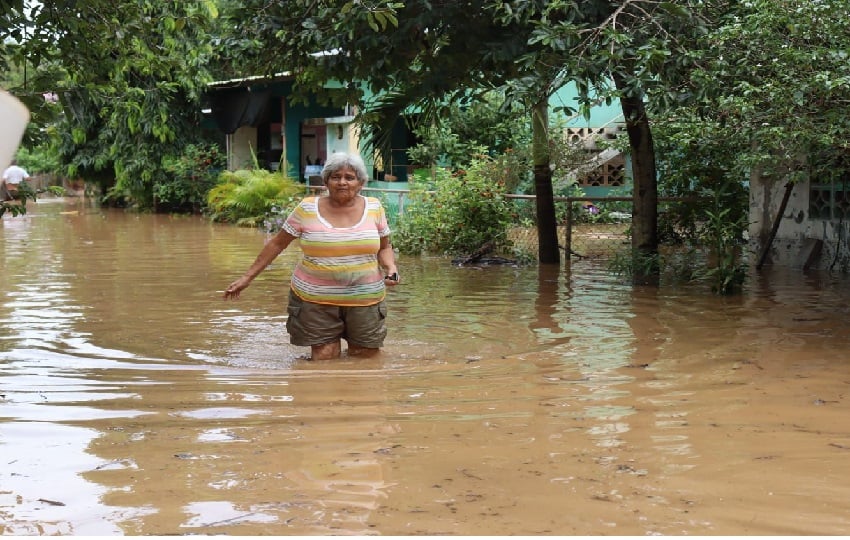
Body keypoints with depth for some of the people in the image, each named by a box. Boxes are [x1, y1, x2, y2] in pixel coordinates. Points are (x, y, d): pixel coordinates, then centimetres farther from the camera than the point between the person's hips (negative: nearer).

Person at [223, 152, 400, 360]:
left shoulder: (374, 208, 4)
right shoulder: (308, 208, -1)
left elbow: (384, 247, 14)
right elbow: (277, 244, 6)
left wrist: (391, 268, -7)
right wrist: (248, 277, 5)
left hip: (364, 299, 2)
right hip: (316, 299, -1)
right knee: (323, 361, -4)